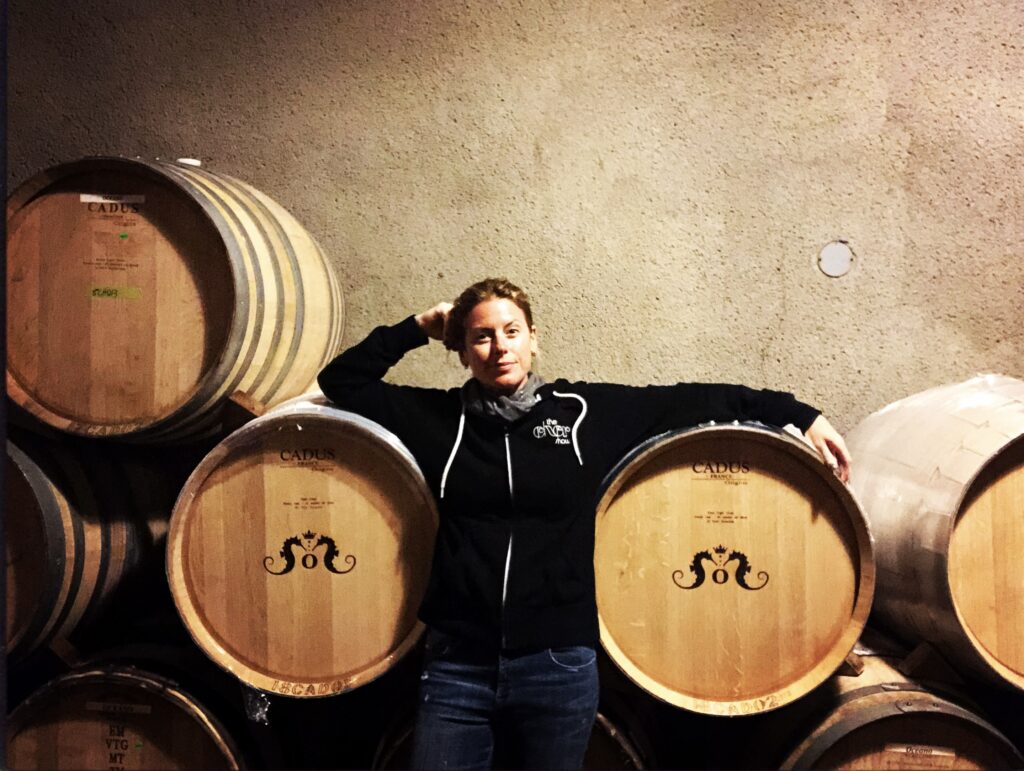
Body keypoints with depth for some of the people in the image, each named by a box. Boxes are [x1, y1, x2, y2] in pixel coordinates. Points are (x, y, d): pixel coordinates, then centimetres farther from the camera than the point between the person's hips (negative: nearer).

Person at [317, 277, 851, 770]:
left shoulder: (586, 410, 1)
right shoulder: (437, 418, 3)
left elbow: (694, 400, 4)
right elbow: (341, 381, 8)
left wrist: (798, 416, 3)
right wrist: (418, 328, 3)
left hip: (559, 665, 0)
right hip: (456, 666, 0)